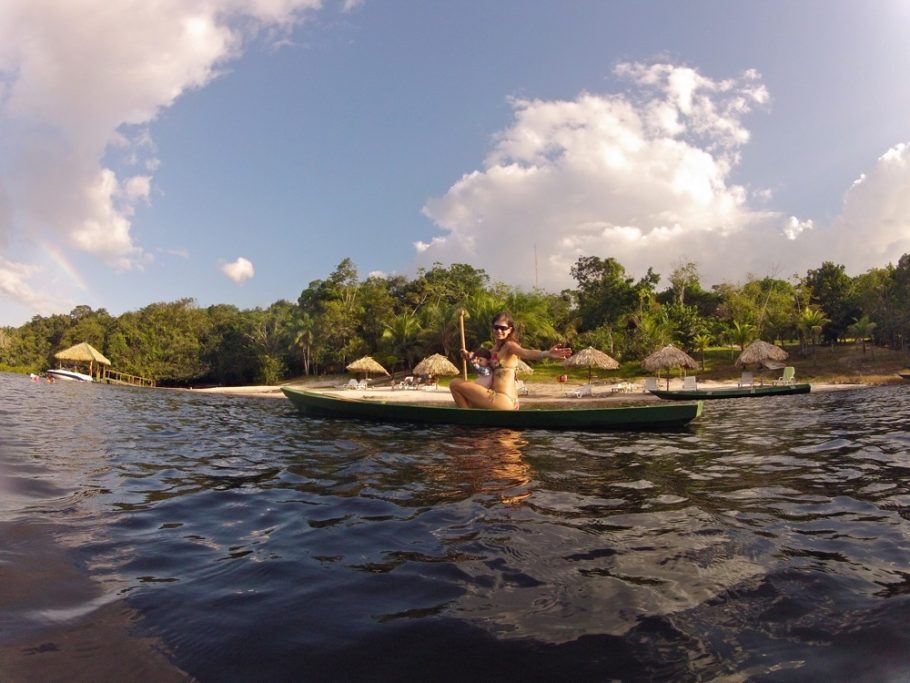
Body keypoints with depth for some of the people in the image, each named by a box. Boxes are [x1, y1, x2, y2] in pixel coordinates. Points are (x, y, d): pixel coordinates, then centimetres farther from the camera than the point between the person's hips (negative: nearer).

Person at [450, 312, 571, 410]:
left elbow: (527, 353, -33)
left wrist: (547, 354, -52)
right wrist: (469, 355, 14)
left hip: (502, 401, -10)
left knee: (455, 383, -6)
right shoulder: (496, 348, 13)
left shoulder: (509, 345, -11)